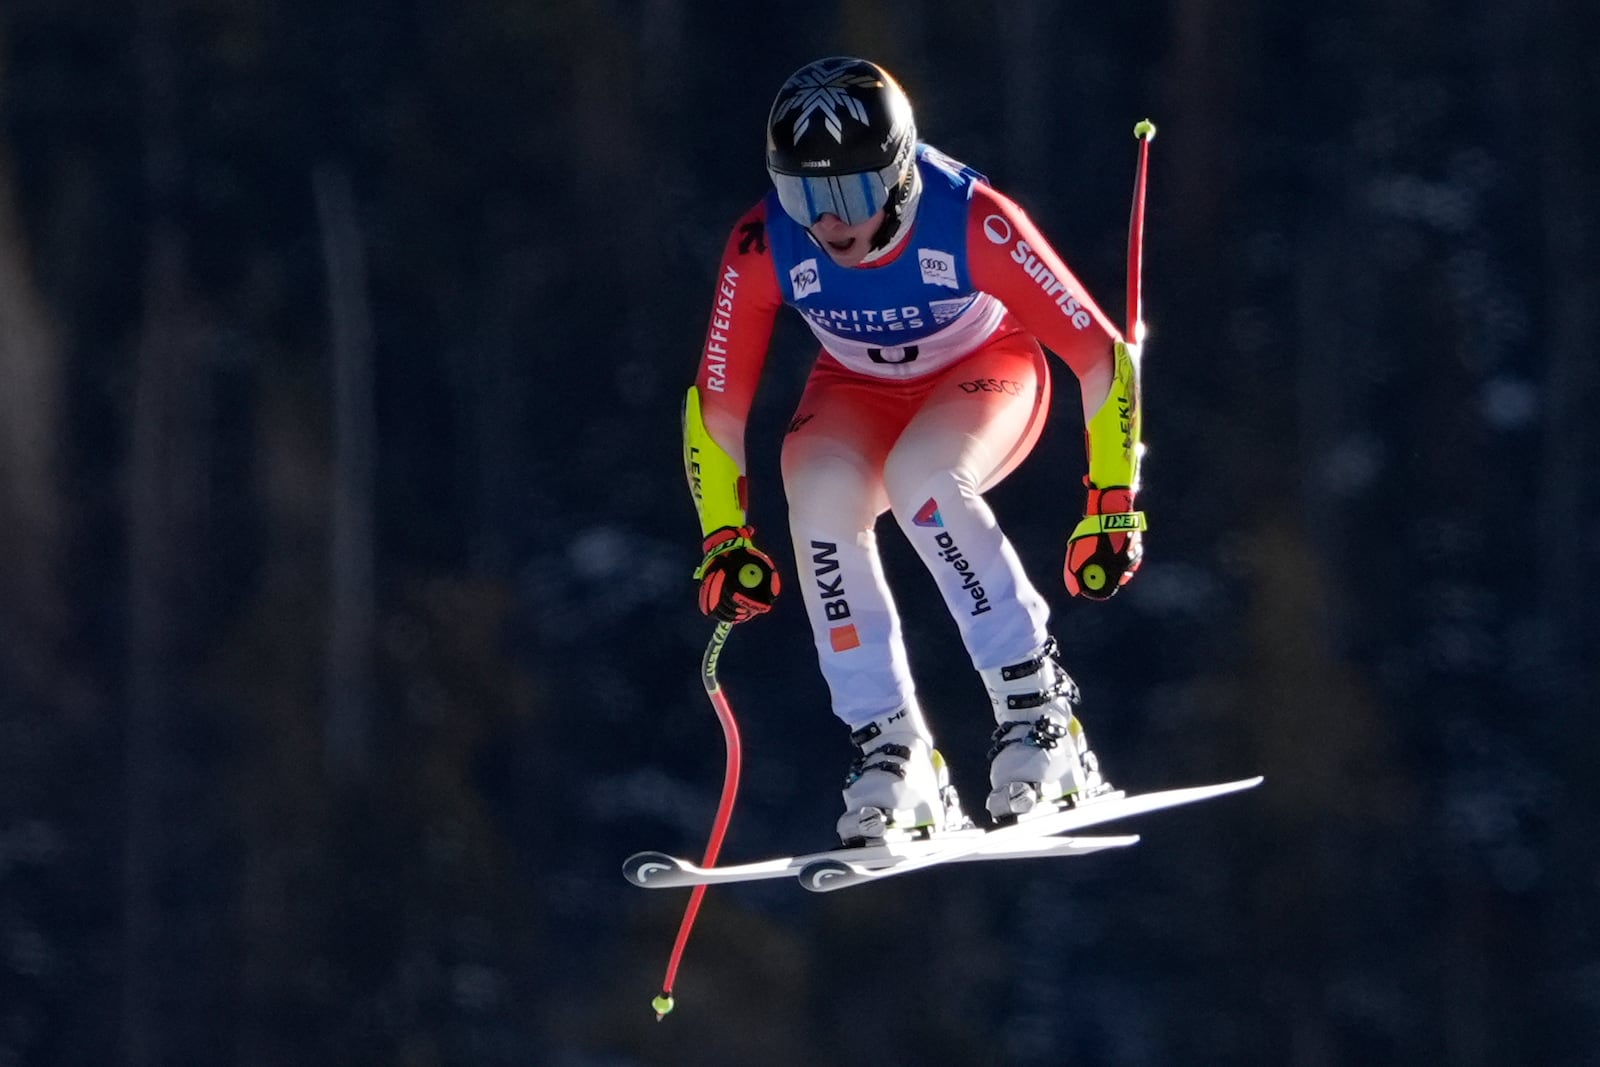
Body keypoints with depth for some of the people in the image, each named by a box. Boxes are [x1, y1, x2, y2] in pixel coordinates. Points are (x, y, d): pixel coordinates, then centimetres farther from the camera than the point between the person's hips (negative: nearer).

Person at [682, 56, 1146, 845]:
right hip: (859, 390, 3)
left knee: (921, 481, -36)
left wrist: (1112, 507, -26)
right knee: (821, 494, -31)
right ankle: (891, 752, -21)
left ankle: (1036, 709, -24)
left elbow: (1103, 357, -25)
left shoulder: (974, 224, -34)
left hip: (985, 373, -3)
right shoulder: (763, 249, -26)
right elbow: (716, 404, -11)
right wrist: (724, 541, -14)